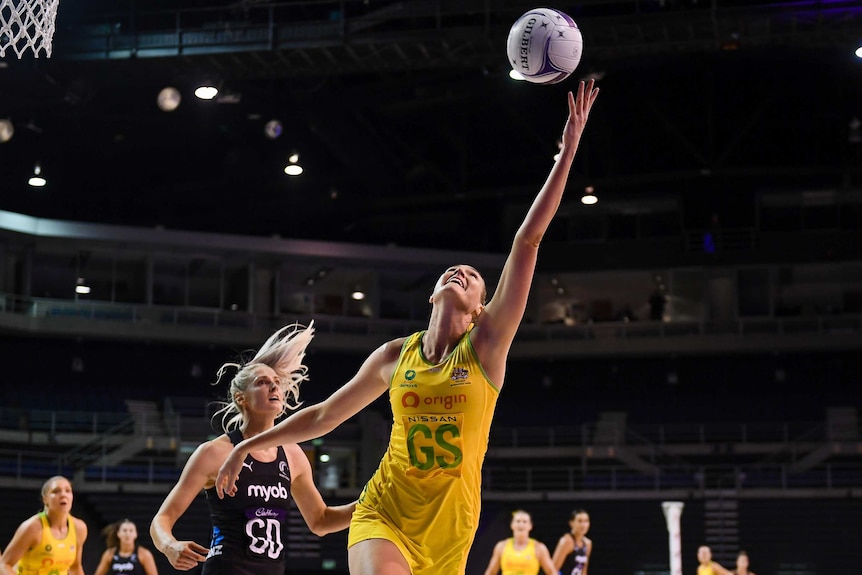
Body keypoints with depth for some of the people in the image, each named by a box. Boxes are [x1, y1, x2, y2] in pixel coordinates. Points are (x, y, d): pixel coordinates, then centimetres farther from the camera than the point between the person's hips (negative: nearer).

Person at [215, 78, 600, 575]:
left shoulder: (487, 346, -3)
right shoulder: (396, 355, 4)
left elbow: (528, 241, -9)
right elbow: (324, 415, 16)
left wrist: (568, 147, -14)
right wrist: (249, 445, 18)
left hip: (448, 531, 0)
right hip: (384, 515, 0)